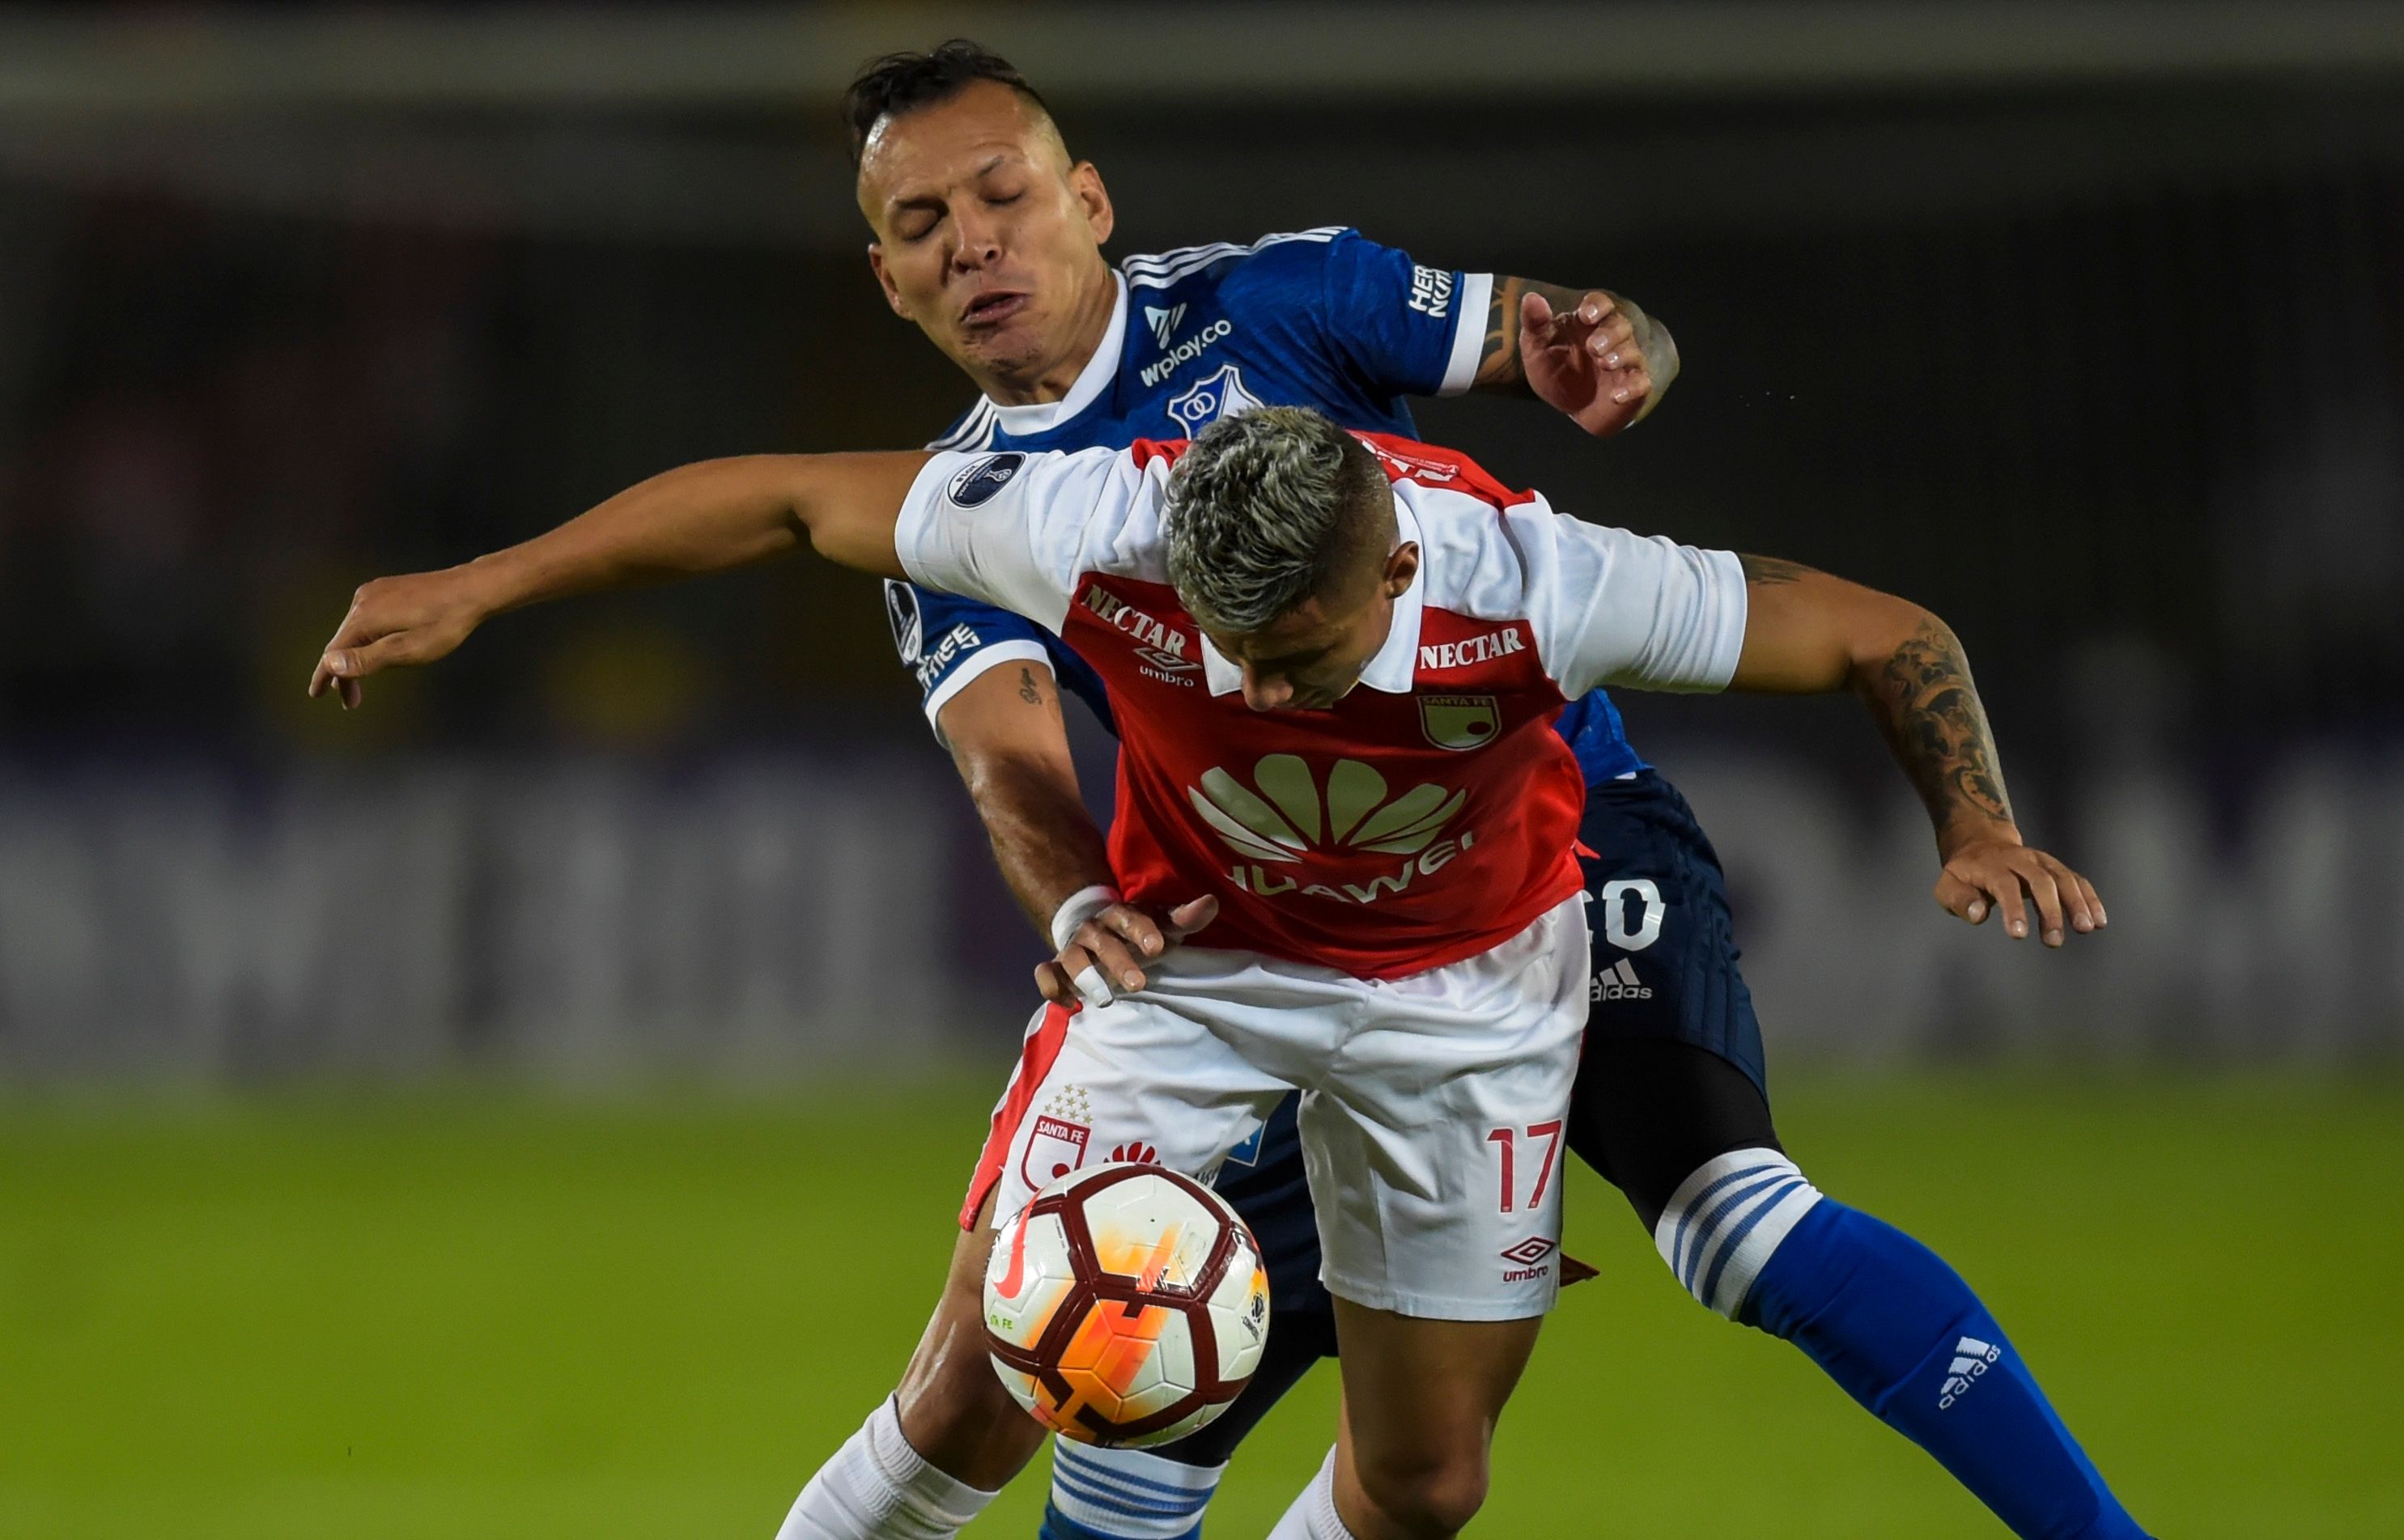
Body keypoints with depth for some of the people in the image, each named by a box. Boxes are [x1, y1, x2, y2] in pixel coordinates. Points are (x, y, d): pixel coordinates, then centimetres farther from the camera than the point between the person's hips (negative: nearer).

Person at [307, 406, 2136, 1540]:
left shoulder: (1537, 585, -36)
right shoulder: (1096, 533, -34)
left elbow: (1888, 636, -23)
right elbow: (780, 499, -19)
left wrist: (1978, 823, -40)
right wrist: (481, 587, -15)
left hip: (1468, 982, 0)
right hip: (1189, 957, 0)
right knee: (987, 1392, -11)